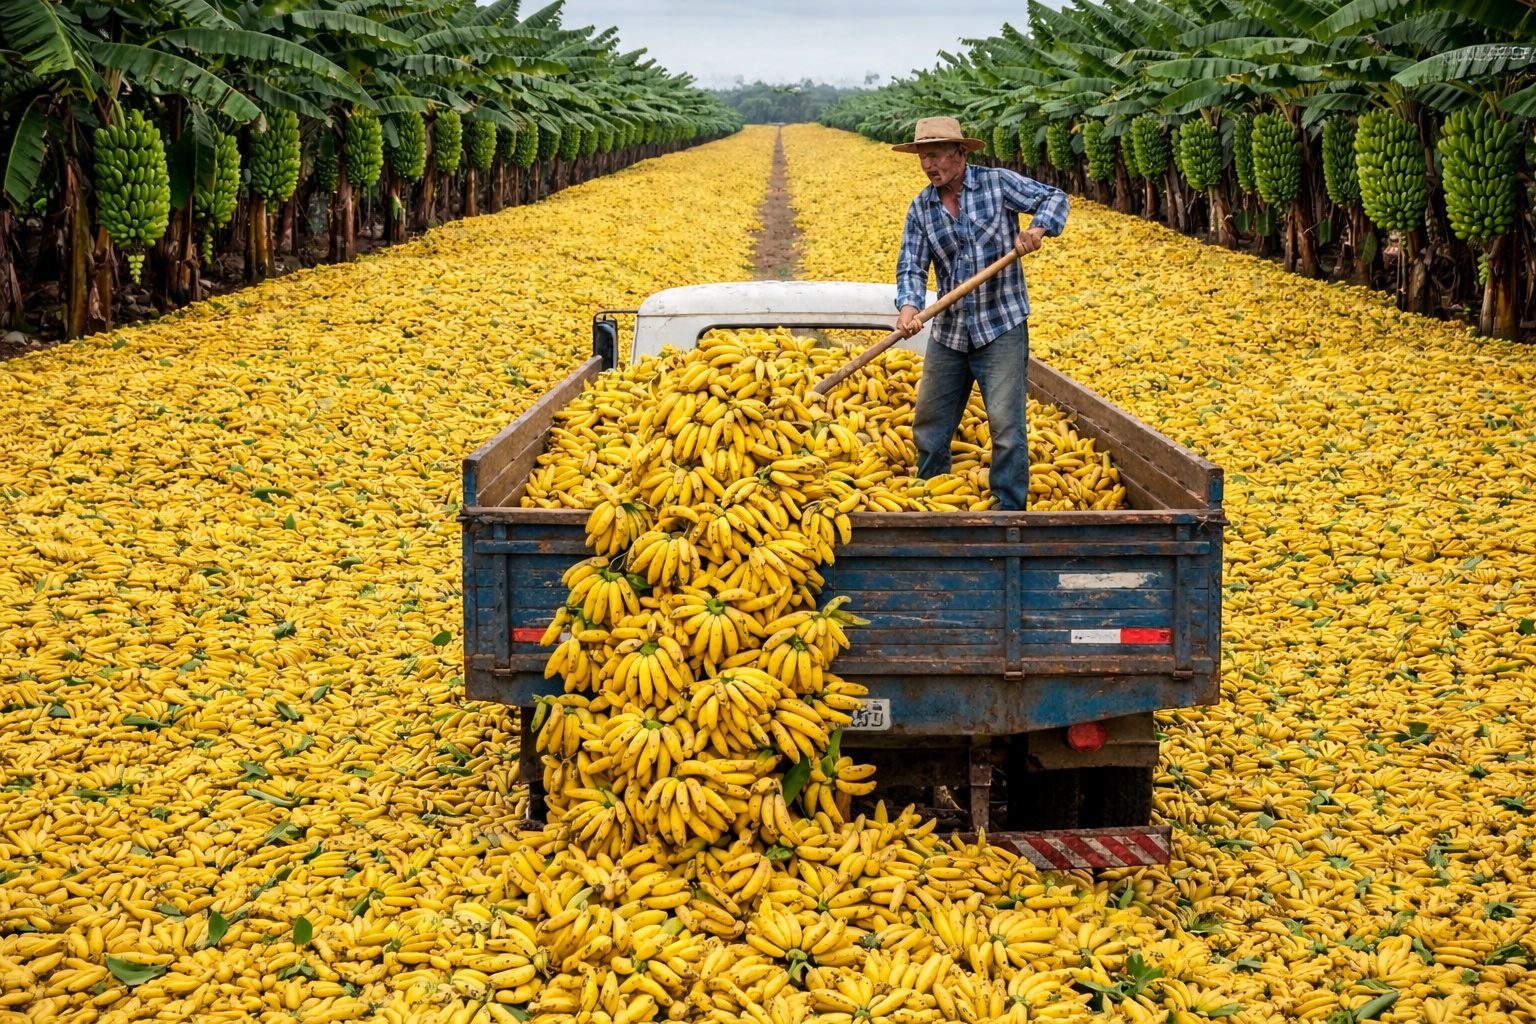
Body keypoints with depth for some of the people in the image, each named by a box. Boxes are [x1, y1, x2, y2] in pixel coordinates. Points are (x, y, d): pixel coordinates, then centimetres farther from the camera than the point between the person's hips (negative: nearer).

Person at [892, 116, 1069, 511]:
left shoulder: (998, 183, -5)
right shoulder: (920, 208, 4)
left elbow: (1055, 199, -4)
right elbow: (911, 266, -3)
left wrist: (1037, 228, -25)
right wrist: (909, 306, -23)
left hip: (1002, 328, -5)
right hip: (949, 331, 5)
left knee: (1005, 426, -9)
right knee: (929, 427, 12)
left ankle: (1009, 512, 1)